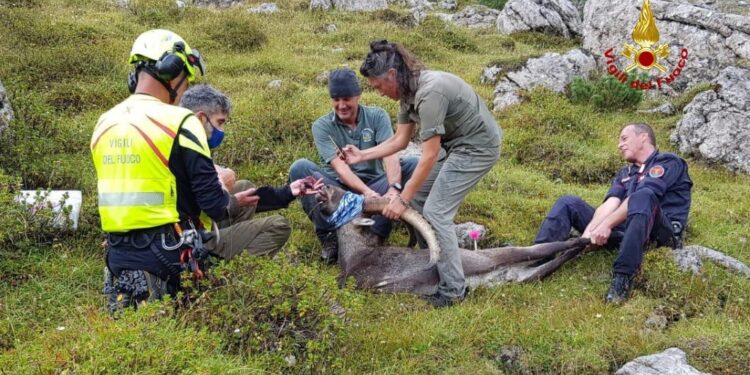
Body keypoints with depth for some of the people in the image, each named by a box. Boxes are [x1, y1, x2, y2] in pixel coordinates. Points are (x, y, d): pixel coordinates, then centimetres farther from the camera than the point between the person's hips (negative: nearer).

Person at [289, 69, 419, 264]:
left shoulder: (377, 116, -2)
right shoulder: (322, 126, -5)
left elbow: (390, 155, -18)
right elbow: (340, 166, -19)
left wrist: (394, 189, -38)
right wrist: (366, 191, -37)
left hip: (375, 185, 1)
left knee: (412, 164, -21)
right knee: (300, 167, -24)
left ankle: (376, 234, -27)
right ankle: (329, 237, -22)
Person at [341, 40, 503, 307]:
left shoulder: (430, 92, -29)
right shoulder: (409, 91, 0)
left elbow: (429, 156, -26)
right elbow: (400, 141, 10)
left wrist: (402, 199, -21)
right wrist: (362, 155, 7)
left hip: (478, 146, -10)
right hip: (455, 143, 10)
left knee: (435, 211, -10)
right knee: (417, 197, 9)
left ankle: (453, 290, -3)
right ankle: (430, 258, 20)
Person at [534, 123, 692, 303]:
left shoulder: (668, 162, 8)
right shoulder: (624, 174, 27)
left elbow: (641, 197, -11)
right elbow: (609, 204, 7)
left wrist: (607, 224, -21)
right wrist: (589, 232, -13)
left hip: (658, 234, -6)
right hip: (625, 231, 6)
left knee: (642, 197, -37)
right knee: (569, 202, 0)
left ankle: (622, 277, -45)